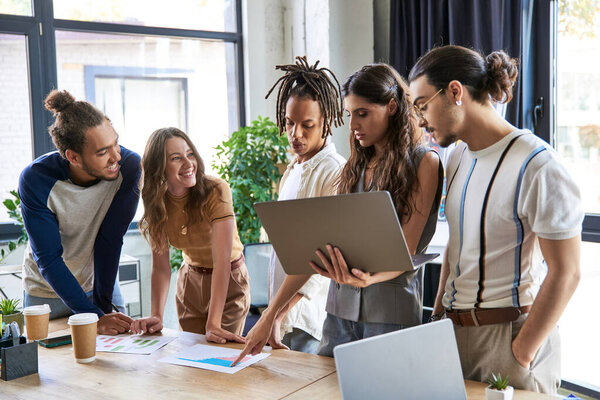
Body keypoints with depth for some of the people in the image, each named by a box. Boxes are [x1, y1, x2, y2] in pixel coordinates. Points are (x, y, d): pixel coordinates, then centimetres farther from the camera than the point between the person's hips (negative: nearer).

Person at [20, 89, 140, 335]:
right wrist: (95, 317, -31)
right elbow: (48, 259, -25)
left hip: (101, 282, 2)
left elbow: (110, 241, -17)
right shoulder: (35, 179, -26)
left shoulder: (129, 166, -23)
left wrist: (104, 305, -19)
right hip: (47, 293, -1)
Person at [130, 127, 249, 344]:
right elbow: (160, 265, -14)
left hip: (229, 280, -3)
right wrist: (156, 316, -28)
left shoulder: (216, 190, -27)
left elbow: (222, 261, -32)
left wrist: (214, 324, -39)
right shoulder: (157, 201, -12)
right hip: (190, 279, 4)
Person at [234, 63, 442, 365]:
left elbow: (406, 251, -9)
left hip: (392, 312, -5)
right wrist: (270, 314, 4)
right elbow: (322, 245, 10)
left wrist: (368, 278, -31)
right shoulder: (356, 167, 14)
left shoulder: (423, 163, -3)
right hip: (340, 309, 5)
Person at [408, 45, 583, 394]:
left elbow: (565, 273, -17)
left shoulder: (536, 165, -17)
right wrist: (439, 312, 10)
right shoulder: (460, 156, 8)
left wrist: (520, 356, -16)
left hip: (510, 333, -7)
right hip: (455, 327, 7)